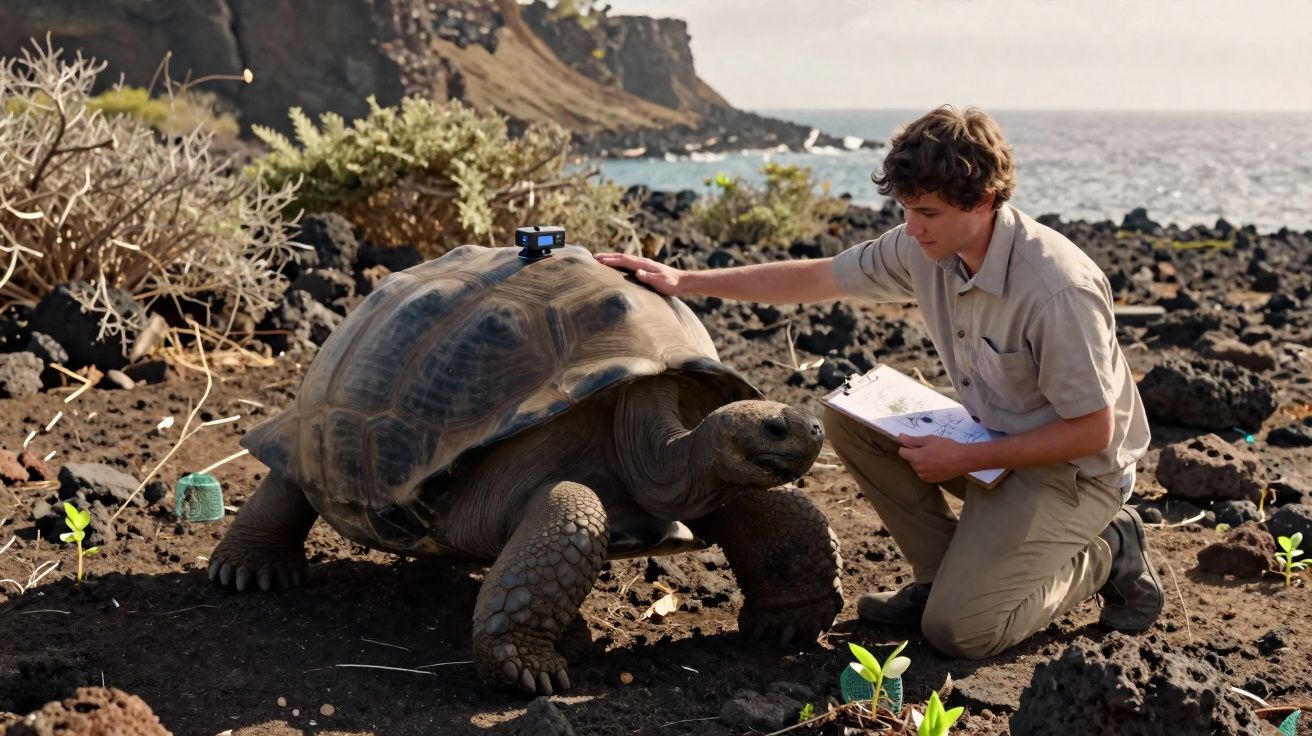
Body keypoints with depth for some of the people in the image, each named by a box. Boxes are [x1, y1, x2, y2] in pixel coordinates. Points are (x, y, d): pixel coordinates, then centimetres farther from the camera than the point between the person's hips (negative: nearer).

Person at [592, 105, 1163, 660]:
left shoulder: (1057, 290, -30)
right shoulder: (926, 248, -8)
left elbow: (1093, 431, -24)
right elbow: (815, 279, 2)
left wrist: (964, 459, -23)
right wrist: (685, 281, -1)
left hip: (1075, 469, -7)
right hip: (995, 439, 8)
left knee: (957, 630, -18)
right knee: (848, 419, -7)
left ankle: (1105, 555, 6)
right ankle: (948, 571, 4)